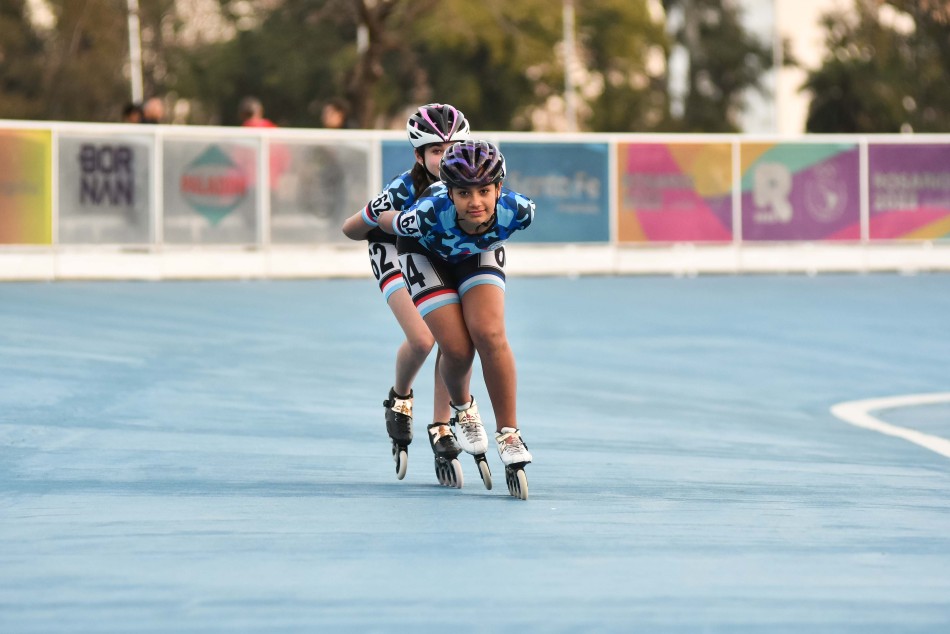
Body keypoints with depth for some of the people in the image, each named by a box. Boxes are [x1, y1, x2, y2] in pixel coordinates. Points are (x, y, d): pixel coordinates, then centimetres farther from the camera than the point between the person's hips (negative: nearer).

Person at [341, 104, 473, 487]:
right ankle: (399, 399, 10)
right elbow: (350, 229, -20)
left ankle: (441, 429, 1)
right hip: (398, 255, -3)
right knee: (421, 339, -23)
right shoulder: (404, 191, -33)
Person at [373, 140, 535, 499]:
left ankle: (509, 435, -5)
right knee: (457, 349, -14)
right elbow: (385, 221, -19)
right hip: (426, 252, -2)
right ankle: (463, 410, 20)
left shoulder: (516, 211, -36)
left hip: (480, 253, 2)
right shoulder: (429, 215, -43)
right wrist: (368, 222, 4)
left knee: (489, 335, -19)